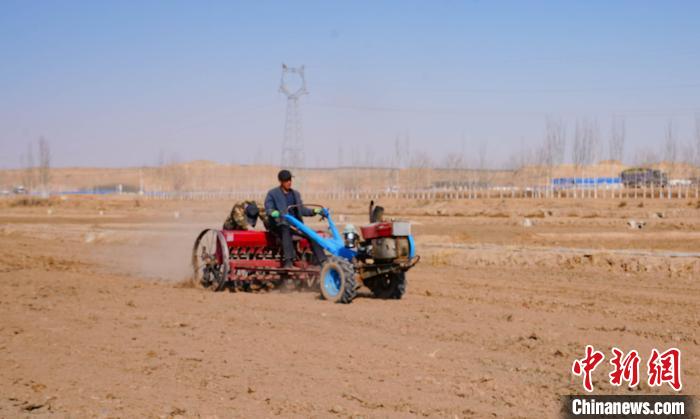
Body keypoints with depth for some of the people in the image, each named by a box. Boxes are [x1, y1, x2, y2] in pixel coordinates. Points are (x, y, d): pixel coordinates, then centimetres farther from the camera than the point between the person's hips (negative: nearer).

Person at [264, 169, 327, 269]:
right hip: (281, 224, -5)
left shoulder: (296, 194, 21)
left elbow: (302, 210, 17)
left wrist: (314, 211, 0)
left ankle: (322, 261, -24)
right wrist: (273, 213, -31)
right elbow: (268, 209, -6)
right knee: (286, 231, -40)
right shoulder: (272, 194, 6)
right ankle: (288, 261, -51)